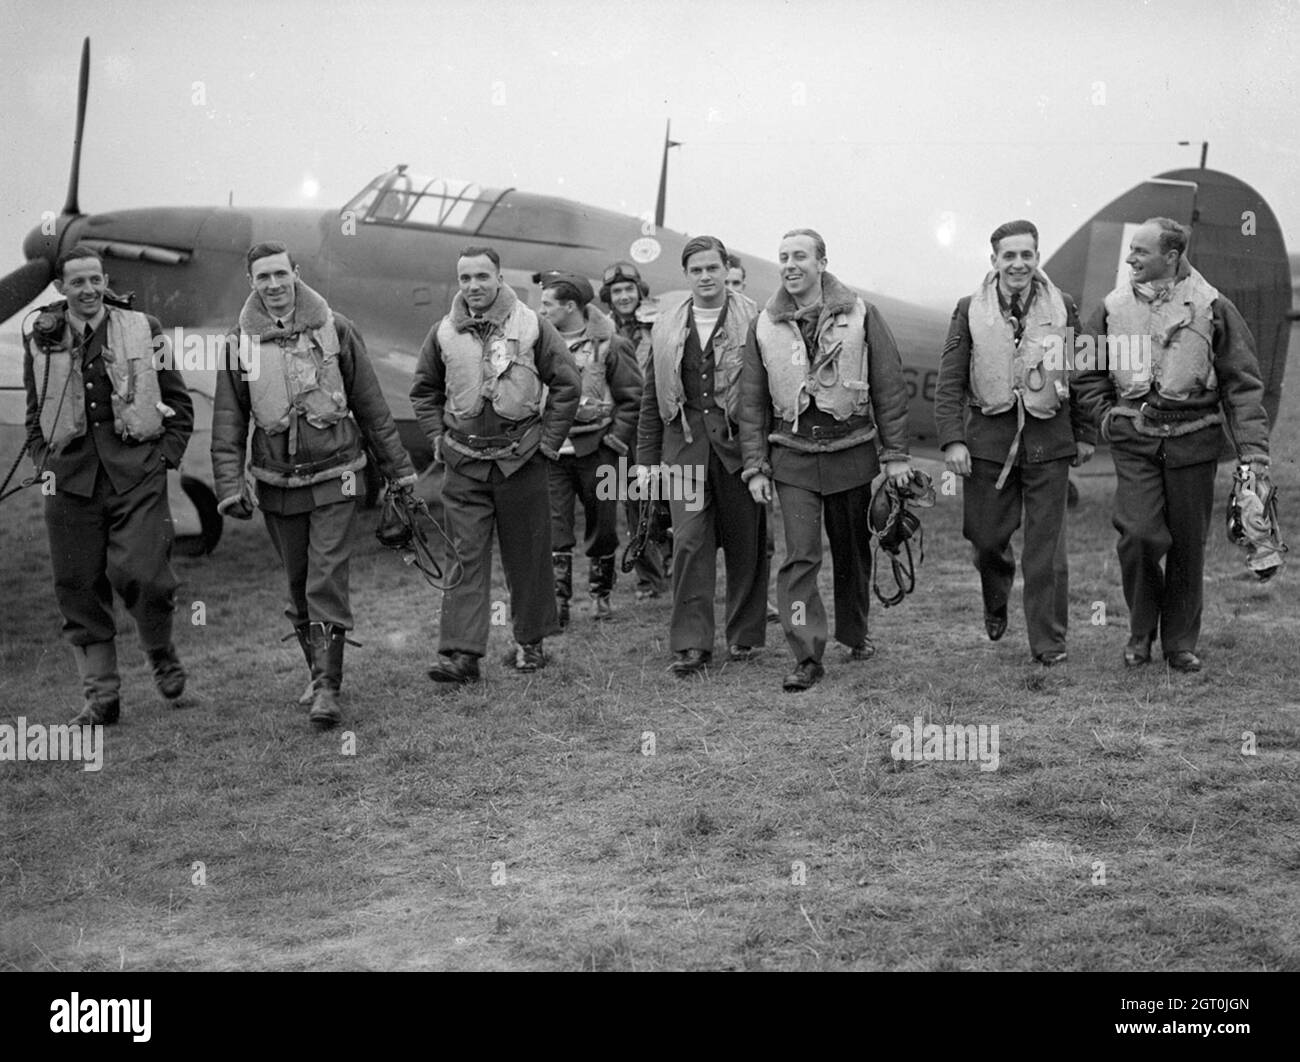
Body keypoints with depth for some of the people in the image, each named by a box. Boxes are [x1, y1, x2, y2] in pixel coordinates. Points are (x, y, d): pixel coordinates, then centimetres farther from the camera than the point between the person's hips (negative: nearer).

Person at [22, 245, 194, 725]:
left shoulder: (142, 330, 5)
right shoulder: (41, 342, 10)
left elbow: (178, 402, 10)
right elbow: (35, 415, 21)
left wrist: (165, 454, 0)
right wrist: (43, 463, 8)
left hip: (137, 474, -2)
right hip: (70, 478, 3)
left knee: (140, 573, -14)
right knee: (79, 587, 2)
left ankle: (161, 653, 17)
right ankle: (100, 695, 13)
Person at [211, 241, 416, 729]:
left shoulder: (334, 329, -2)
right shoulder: (239, 343, 1)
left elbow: (370, 404, 3)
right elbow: (228, 421, 3)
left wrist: (397, 468, 5)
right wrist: (229, 485, -5)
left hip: (334, 478, -2)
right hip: (277, 483, 2)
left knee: (327, 583, -9)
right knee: (298, 586, 11)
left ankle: (328, 689, -9)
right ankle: (319, 671, 27)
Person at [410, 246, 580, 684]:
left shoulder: (531, 326, -3)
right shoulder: (443, 333, 3)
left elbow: (567, 383, 1)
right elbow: (424, 392, 17)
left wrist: (548, 440, -2)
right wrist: (438, 438, 6)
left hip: (521, 458, -1)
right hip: (464, 463, 1)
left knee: (527, 555, 8)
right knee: (465, 557, -3)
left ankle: (530, 641, 23)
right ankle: (460, 653, -6)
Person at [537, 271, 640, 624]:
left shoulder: (609, 344, -4)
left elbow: (632, 397, -1)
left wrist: (617, 436, -8)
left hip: (596, 450, -2)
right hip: (551, 452, 2)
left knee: (602, 526, 8)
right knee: (554, 528, -5)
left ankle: (601, 594, 25)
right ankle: (557, 602, -3)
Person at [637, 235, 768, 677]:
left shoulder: (752, 322, 0)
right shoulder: (667, 327, 11)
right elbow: (652, 395, 14)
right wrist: (646, 457, 10)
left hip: (739, 442, -2)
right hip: (684, 442, 2)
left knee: (745, 542, 6)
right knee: (689, 542, -4)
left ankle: (744, 635, 20)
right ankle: (691, 644, -2)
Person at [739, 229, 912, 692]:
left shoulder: (859, 315, -2)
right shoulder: (764, 325, 3)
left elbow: (889, 387, 1)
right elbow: (752, 401, 7)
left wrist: (895, 454, -2)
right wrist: (755, 466, 1)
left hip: (851, 450, 0)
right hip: (793, 456, 0)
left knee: (853, 550, 13)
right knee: (800, 555, -9)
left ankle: (854, 633, 33)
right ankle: (807, 657, -7)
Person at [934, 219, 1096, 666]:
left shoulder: (1063, 308, 3)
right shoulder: (970, 310, 1)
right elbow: (949, 381, 1)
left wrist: (1085, 435, 10)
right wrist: (952, 440, -8)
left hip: (1049, 440, 0)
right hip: (988, 437, 0)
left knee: (1046, 545, 0)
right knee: (987, 537, 7)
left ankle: (1049, 642, 9)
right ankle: (995, 603, 40)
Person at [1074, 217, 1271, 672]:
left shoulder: (1212, 307, -1)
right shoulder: (1113, 308, 5)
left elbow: (1242, 383, 0)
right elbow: (1089, 374, 18)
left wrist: (1253, 449, -7)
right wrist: (1106, 416, 2)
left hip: (1193, 441, 0)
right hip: (1134, 442, 1)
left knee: (1188, 544, 6)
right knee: (1139, 534, -12)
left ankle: (1180, 643, 20)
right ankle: (1140, 633, 10)